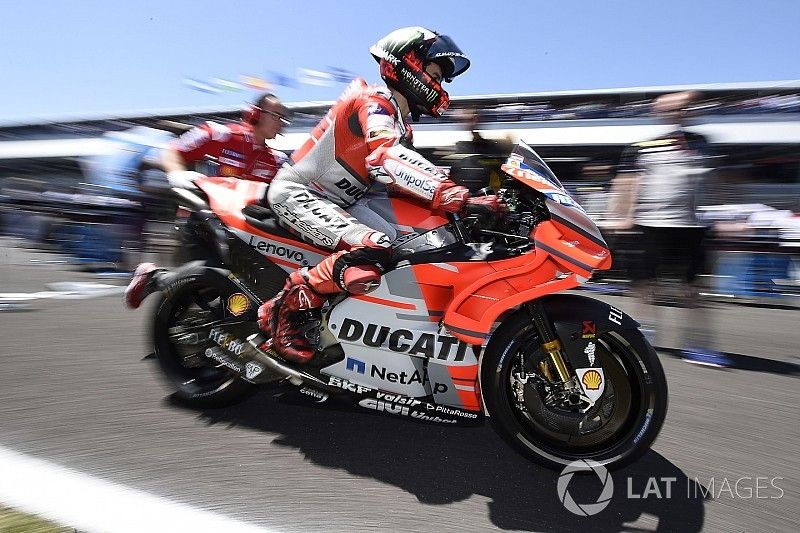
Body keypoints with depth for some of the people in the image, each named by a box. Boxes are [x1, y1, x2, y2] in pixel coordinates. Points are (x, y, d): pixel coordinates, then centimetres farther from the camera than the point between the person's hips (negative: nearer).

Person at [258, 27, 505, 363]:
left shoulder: (400, 125, 16)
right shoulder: (374, 101, -14)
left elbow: (404, 179, 15)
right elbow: (386, 160, -35)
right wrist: (460, 198, -43)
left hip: (339, 202, 10)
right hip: (297, 192, -10)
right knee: (374, 250, -32)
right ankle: (282, 310, -18)